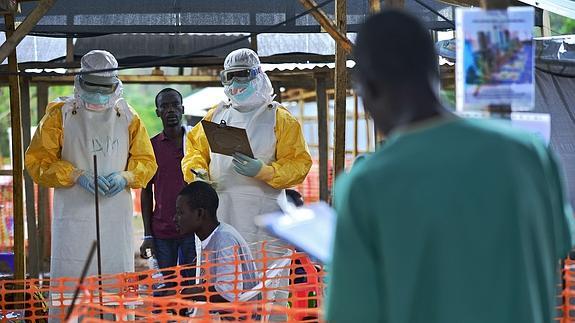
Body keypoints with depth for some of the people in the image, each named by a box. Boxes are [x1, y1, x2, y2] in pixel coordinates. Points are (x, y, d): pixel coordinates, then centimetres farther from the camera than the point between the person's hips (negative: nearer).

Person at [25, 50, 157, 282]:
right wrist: (77, 176, -12)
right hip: (74, 216, -3)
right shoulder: (61, 115, 4)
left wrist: (125, 178, -5)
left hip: (117, 216, 3)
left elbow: (146, 161, 17)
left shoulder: (127, 117, 13)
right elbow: (37, 161, 1)